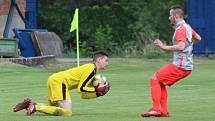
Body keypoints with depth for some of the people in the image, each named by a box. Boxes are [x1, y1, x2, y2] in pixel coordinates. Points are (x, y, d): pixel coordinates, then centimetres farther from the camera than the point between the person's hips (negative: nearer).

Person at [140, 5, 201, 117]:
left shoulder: (180, 29, -15)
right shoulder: (187, 27, 16)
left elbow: (181, 47, -30)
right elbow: (198, 38, 32)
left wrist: (164, 47, -25)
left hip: (180, 66, -10)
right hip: (186, 66, 10)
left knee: (155, 79, -8)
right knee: (160, 82, 17)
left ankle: (155, 109, -14)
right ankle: (164, 111, 13)